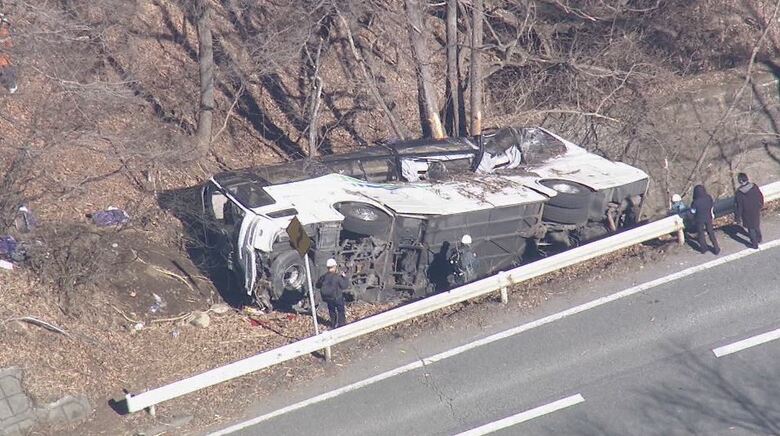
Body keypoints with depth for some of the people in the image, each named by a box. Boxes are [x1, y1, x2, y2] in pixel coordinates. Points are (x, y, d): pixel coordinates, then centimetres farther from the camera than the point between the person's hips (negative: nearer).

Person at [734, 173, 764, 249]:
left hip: (748, 214, -4)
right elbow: (761, 197, -2)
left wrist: (737, 218, -8)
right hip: (756, 211, 5)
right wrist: (760, 205, 18)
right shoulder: (754, 187, -18)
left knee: (751, 228, 16)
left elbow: (739, 207, -21)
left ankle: (754, 244, 31)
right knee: (757, 225, 29)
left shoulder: (739, 193, -29)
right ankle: (759, 239, 50)